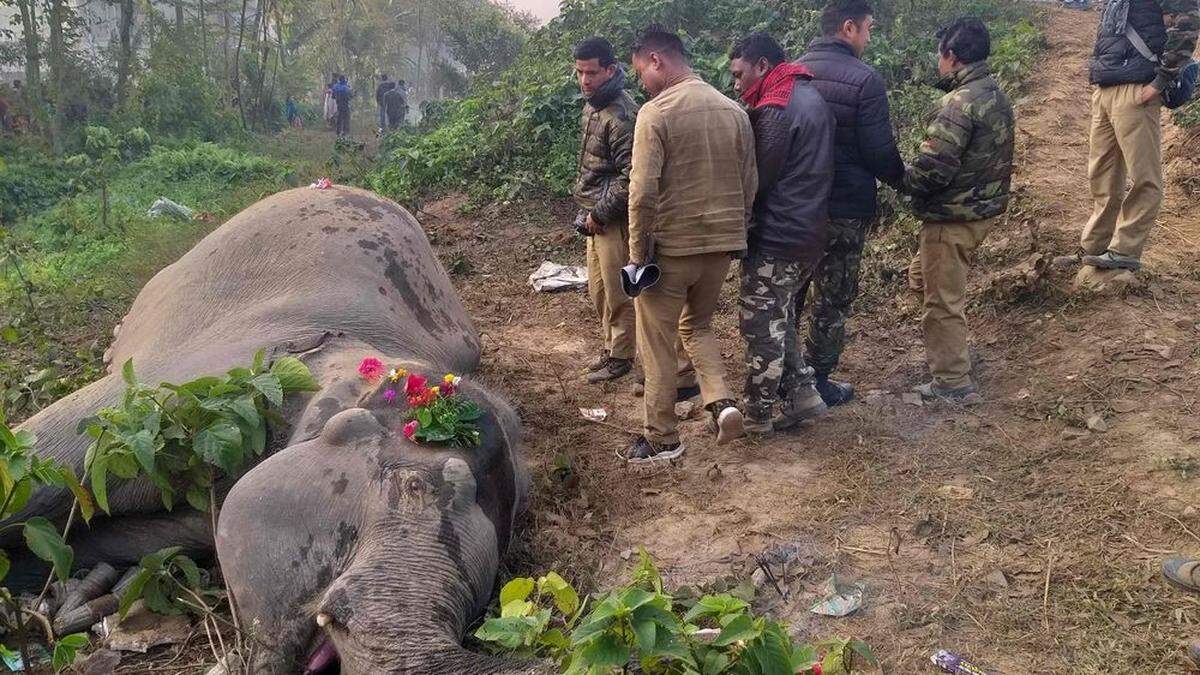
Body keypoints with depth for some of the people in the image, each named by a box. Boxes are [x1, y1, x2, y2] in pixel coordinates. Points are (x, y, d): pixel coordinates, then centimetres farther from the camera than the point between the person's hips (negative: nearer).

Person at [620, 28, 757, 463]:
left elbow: (643, 193, -18)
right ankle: (722, 402, 7)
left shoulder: (655, 113, -13)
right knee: (697, 325, 26)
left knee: (657, 344, 8)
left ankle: (662, 439, 16)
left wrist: (637, 253, -9)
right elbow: (750, 184, 8)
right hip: (722, 243, 6)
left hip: (670, 246, -6)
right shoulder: (734, 111, 5)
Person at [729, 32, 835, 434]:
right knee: (779, 321, 20)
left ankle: (757, 417, 11)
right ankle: (801, 395, 20)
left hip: (776, 240, -9)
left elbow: (756, 180, -15)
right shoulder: (812, 98, 14)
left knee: (762, 328, 1)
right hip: (810, 235, 9)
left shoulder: (776, 110, -17)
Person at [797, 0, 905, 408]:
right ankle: (818, 381, 16)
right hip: (845, 207, -5)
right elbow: (879, 150, -13)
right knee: (833, 298, 8)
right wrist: (899, 178, 6)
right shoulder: (864, 79, -15)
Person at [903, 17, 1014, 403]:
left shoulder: (960, 102, -21)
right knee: (922, 275, 24)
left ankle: (953, 384, 11)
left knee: (943, 300, 2)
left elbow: (933, 168, -26)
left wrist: (904, 181, -8)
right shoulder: (997, 96, 8)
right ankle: (950, 353, 34)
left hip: (953, 216, -9)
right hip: (984, 207, 9)